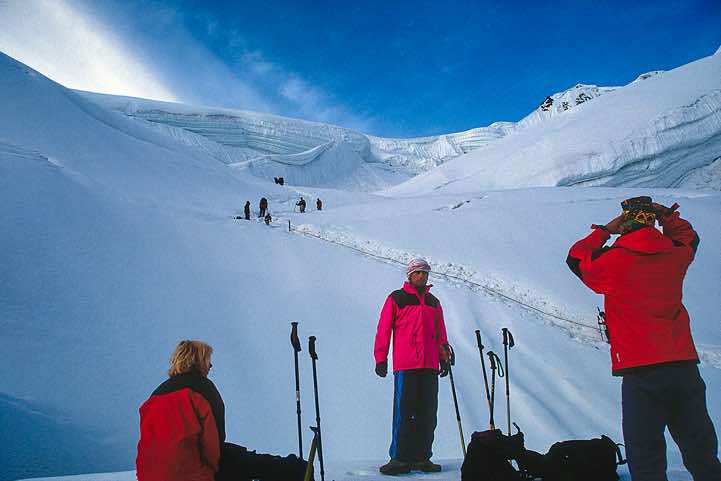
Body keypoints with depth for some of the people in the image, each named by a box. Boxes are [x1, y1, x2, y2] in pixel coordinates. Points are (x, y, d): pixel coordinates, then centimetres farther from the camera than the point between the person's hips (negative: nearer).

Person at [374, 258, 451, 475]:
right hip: (405, 366, -5)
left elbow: (440, 333, 23)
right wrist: (381, 358, -4)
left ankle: (422, 457, 11)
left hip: (429, 365, 5)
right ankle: (400, 458, -3)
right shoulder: (396, 298, 5)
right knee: (403, 413, -7)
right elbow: (383, 330, 2)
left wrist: (444, 358, 14)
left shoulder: (433, 302, 20)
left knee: (427, 414, 4)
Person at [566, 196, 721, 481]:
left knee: (646, 458, 2)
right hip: (685, 366, 5)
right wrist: (667, 215, 30)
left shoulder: (614, 259, -7)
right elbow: (689, 237, 31)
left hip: (641, 373, -4)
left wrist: (605, 231, 17)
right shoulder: (676, 254, 6)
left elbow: (576, 259, 13)